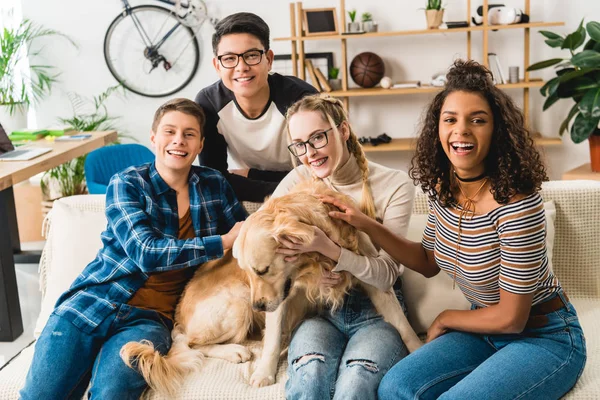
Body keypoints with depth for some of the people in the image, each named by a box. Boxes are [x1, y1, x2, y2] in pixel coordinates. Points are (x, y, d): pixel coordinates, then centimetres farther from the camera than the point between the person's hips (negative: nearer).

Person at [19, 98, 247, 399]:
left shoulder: (214, 185, 9)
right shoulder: (127, 183, -1)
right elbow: (147, 253, -14)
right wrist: (223, 242, -14)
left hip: (150, 319, 1)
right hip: (92, 304, -1)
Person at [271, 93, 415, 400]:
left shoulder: (394, 185, -6)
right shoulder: (298, 181, 1)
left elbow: (387, 274, -11)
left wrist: (327, 248, -28)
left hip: (376, 310, -1)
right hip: (319, 310, 2)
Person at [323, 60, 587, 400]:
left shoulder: (516, 202, -27)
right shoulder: (443, 189, -6)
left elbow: (511, 317, -20)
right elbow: (429, 263, 10)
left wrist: (445, 320, -4)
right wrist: (367, 225, -1)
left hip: (544, 337, -6)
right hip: (486, 330, 6)